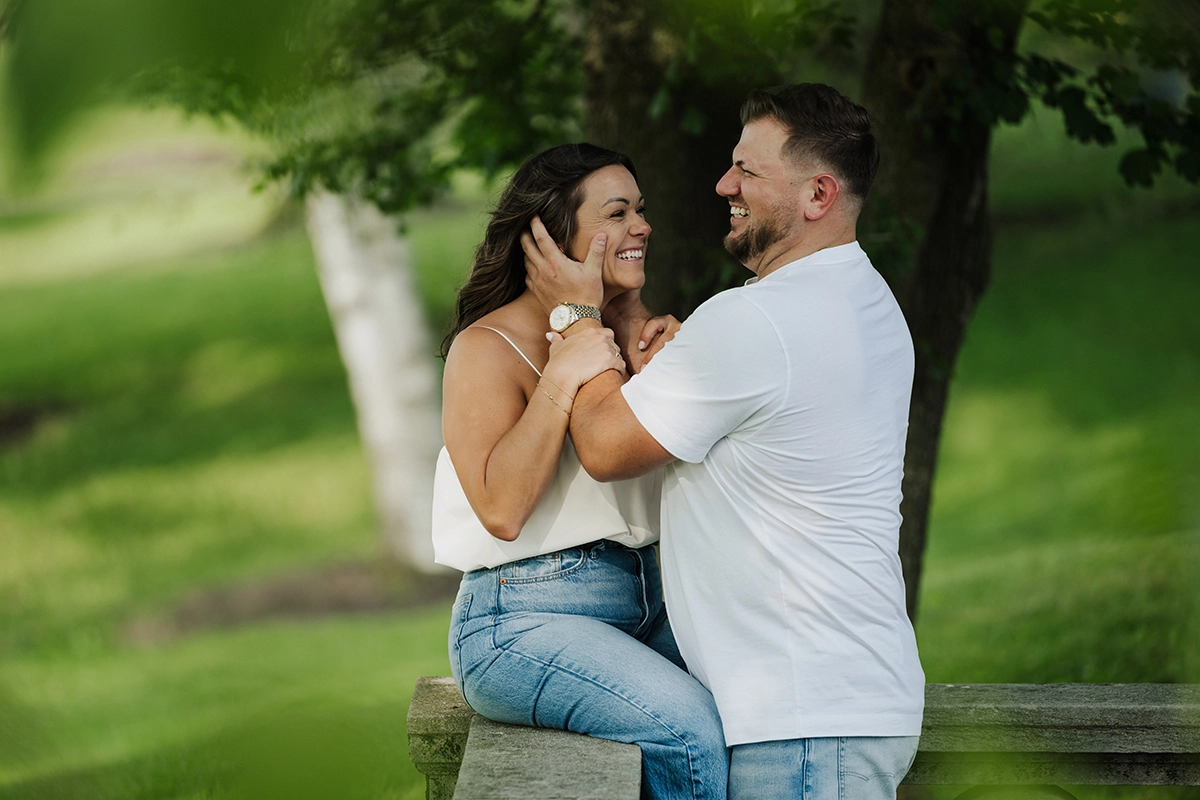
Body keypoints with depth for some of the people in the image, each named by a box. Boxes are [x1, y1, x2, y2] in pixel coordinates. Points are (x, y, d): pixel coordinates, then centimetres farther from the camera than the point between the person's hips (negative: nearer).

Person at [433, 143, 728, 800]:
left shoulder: (628, 333, 14)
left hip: (642, 607, 7)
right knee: (689, 728, -31)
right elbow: (502, 509, -18)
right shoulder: (488, 347, -6)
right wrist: (561, 379, -20)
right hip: (523, 619, -7)